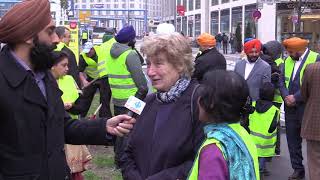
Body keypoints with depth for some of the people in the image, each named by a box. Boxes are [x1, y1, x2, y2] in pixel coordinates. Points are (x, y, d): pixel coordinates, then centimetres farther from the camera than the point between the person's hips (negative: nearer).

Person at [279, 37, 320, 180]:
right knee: (292, 140, 11)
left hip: (307, 108, -7)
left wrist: (296, 97, -18)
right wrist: (286, 96, -8)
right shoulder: (288, 61, 14)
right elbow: (282, 82, 10)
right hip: (291, 108, 7)